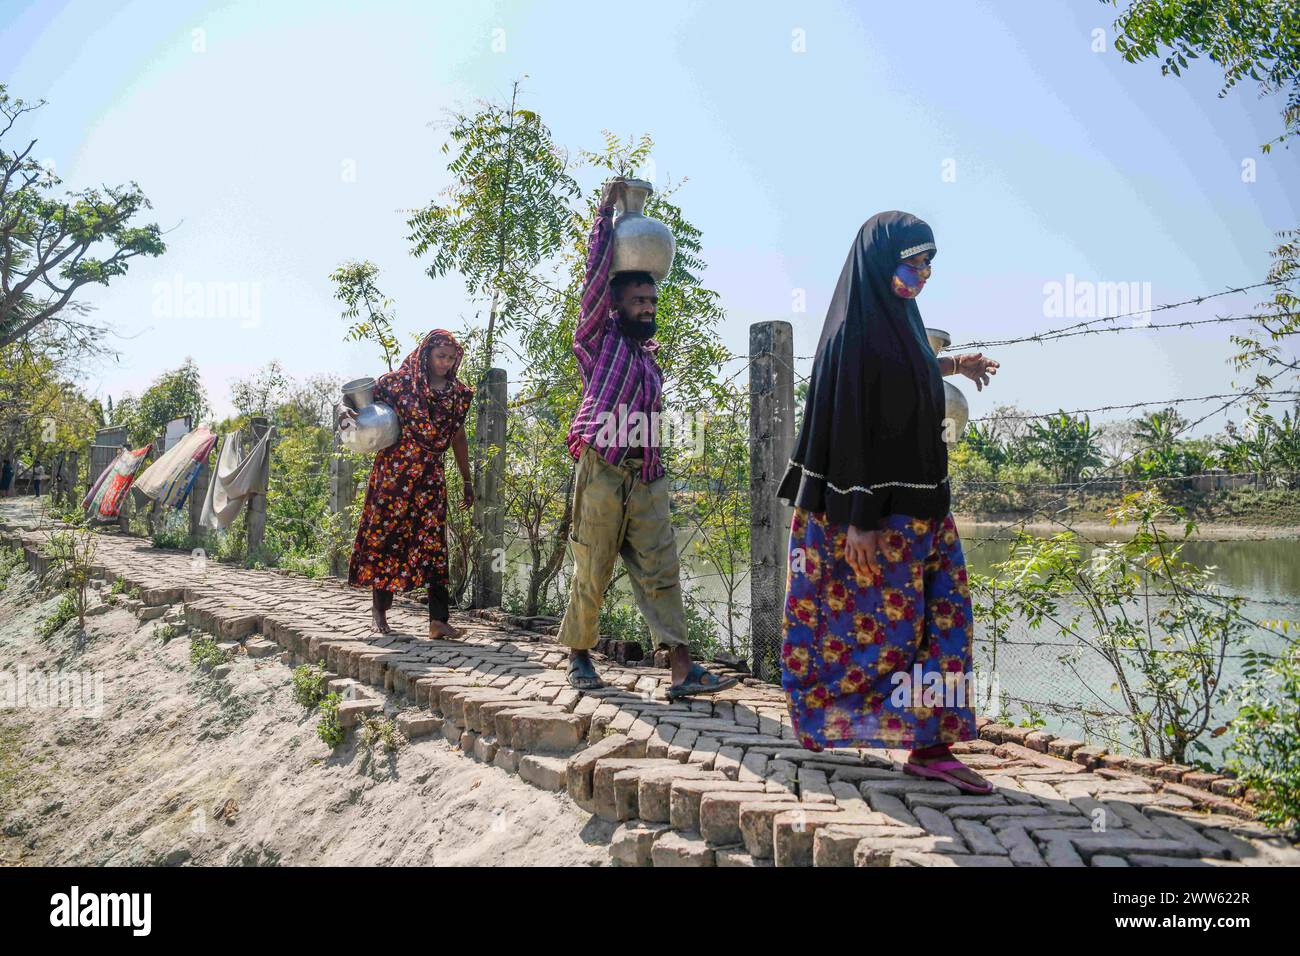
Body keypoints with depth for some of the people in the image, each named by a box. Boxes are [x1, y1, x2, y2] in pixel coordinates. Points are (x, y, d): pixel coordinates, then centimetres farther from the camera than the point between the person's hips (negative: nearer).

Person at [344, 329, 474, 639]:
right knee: (386, 535, 3)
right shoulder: (398, 382, -2)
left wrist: (467, 480, 18)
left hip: (431, 477, 2)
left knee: (433, 542, -5)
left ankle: (439, 619, -7)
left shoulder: (458, 393, 8)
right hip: (393, 474, -2)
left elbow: (458, 438, 17)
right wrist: (345, 410, -23)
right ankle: (379, 609, 17)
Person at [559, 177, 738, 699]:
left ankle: (683, 670, -6)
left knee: (661, 571, -2)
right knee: (591, 574, 1)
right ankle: (579, 657, 17)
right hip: (602, 474, -6)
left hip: (647, 480, 6)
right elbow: (598, 274, -2)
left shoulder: (650, 356, 23)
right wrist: (606, 210, 0)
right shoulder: (599, 338, 4)